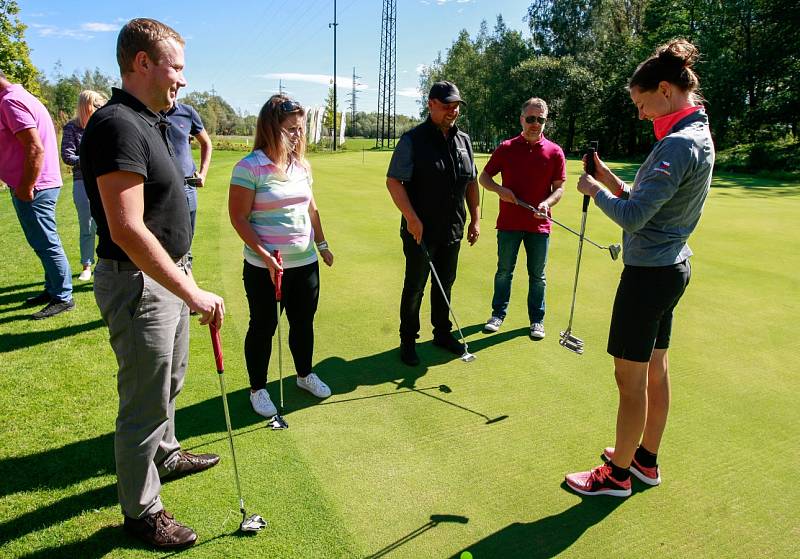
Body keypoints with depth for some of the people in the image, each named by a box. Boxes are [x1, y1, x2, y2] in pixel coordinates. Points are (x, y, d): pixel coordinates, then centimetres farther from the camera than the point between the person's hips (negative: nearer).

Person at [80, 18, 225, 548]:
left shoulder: (150, 123, 10)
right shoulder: (118, 126, -22)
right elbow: (127, 231, -29)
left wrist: (185, 278, 21)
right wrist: (194, 294, -28)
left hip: (167, 276, 10)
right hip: (137, 284, -10)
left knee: (169, 381, 26)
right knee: (145, 402, 4)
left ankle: (165, 454, 49)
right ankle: (141, 510, 24)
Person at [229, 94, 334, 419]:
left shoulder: (301, 166, 6)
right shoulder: (250, 167, -13)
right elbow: (239, 218, -13)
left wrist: (322, 244, 17)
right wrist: (265, 255, -18)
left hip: (305, 263, 6)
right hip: (264, 268, -6)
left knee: (303, 321, 18)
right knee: (263, 326, 8)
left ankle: (305, 374, 39)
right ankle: (258, 389, 26)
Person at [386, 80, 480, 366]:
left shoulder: (463, 140, 8)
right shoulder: (413, 139, -11)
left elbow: (471, 182, 15)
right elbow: (394, 181, -15)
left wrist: (475, 219, 12)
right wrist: (412, 218, -22)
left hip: (453, 230, 6)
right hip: (420, 230, -6)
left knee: (445, 284, 17)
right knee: (414, 286, 6)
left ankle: (442, 332, 34)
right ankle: (408, 340, 20)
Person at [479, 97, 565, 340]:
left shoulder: (555, 152, 1)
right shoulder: (506, 148, 2)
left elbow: (559, 187, 2)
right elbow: (483, 177, 6)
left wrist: (547, 202, -19)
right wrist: (500, 189, -14)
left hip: (539, 224, 0)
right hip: (508, 222, 0)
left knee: (537, 275, 9)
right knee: (504, 270, 10)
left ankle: (537, 319, 22)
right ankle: (498, 313, 25)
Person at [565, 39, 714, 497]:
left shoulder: (678, 145, -21)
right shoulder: (698, 136, 11)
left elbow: (632, 216, -26)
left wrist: (594, 189, -10)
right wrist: (609, 179, 3)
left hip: (649, 273, -10)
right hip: (671, 267, 10)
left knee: (630, 377, 2)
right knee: (655, 369, 18)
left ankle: (618, 473, 18)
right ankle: (646, 460, 34)